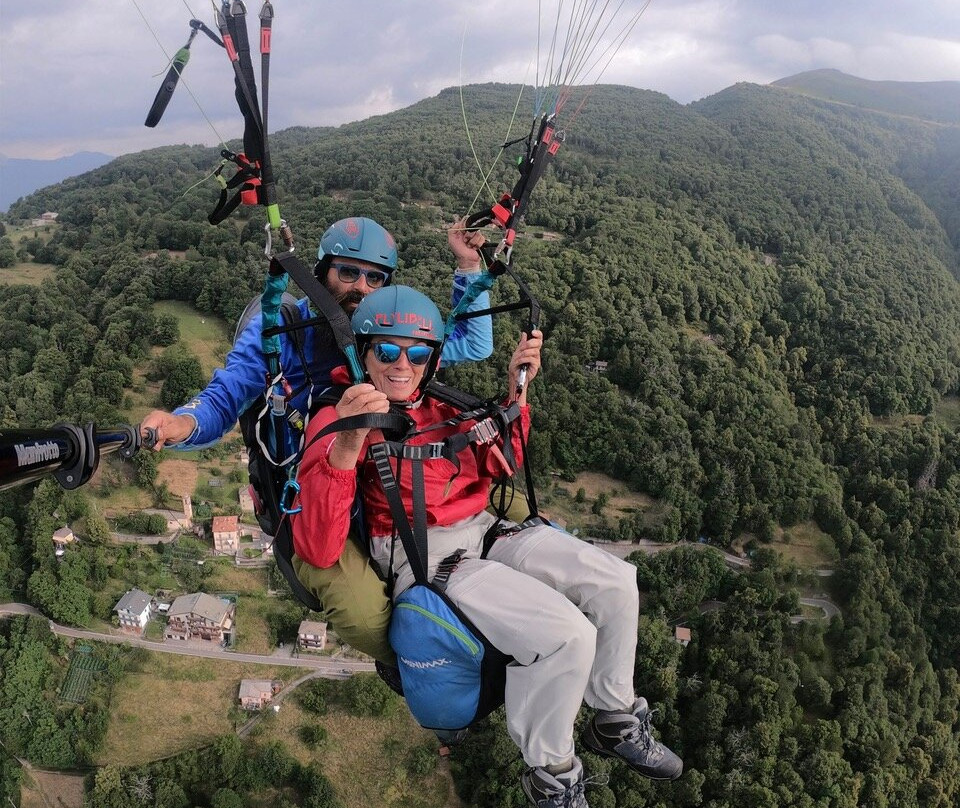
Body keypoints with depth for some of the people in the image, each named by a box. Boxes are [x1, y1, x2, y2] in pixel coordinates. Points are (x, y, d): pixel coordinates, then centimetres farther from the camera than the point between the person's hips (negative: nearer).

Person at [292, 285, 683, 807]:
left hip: (484, 532, 7)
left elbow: (496, 467, 25)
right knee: (564, 633, -24)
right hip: (421, 558, -7)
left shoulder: (441, 406, 9)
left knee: (615, 582, -2)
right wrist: (347, 443, -35)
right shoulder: (334, 421, -9)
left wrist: (516, 389, 9)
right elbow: (317, 551, -21)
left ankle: (616, 722, 22)